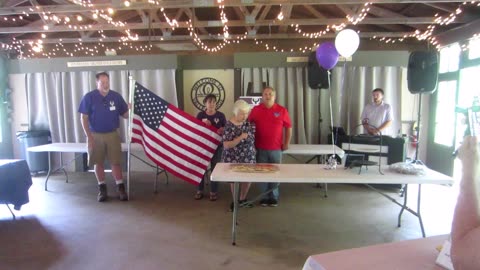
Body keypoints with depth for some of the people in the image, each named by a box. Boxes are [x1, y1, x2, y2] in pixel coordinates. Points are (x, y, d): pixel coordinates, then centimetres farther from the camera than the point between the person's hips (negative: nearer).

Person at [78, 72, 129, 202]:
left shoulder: (116, 96, 1)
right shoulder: (89, 97, -5)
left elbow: (125, 114, 3)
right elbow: (84, 118, -4)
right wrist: (89, 137, -10)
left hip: (112, 134, 1)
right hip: (96, 135, 0)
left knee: (115, 162, 1)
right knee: (98, 163, 7)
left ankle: (120, 188, 8)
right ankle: (102, 189, 20)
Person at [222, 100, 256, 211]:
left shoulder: (249, 121, -3)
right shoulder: (229, 125, -18)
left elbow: (253, 136, 11)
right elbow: (226, 145, -22)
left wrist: (253, 150, 3)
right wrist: (240, 138, -30)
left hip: (248, 157, 5)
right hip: (234, 158, -5)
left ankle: (242, 199, 33)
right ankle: (235, 201, 30)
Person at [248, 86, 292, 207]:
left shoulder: (282, 110, -1)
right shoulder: (256, 109, 1)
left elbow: (288, 127, 5)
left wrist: (286, 143, 0)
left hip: (276, 149, 0)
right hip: (260, 148, 1)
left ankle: (274, 197, 21)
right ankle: (264, 197, 19)